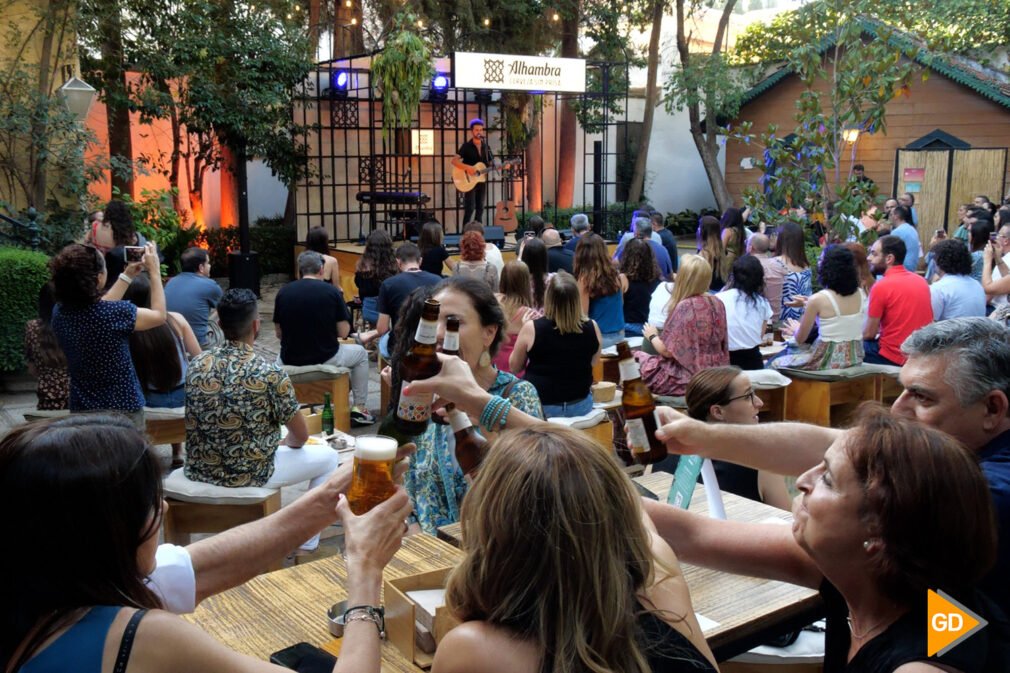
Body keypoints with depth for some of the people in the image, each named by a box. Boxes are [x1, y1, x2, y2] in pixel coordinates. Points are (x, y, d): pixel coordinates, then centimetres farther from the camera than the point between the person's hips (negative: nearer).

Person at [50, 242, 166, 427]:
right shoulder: (115, 313, -24)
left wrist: (128, 275, 19)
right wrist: (154, 271, 3)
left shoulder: (60, 311, -5)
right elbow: (159, 315, -5)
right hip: (122, 411, -6)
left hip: (81, 410, 6)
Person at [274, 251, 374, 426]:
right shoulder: (332, 292, -9)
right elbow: (343, 332, -8)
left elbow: (278, 333, 3)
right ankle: (359, 408, 24)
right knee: (361, 353, 26)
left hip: (290, 360, 3)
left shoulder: (283, 292, -3)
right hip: (326, 358, -2)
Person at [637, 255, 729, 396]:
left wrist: (652, 336, 3)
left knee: (636, 359, 7)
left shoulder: (685, 307, -21)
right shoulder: (717, 304, 1)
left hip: (689, 378, -8)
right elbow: (721, 343, 12)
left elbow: (667, 351, -17)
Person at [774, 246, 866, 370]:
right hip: (855, 358, 6)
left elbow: (800, 339, -4)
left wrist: (796, 330, 19)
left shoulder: (818, 299, -16)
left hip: (829, 361, -6)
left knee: (777, 363, 19)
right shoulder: (861, 294, -1)